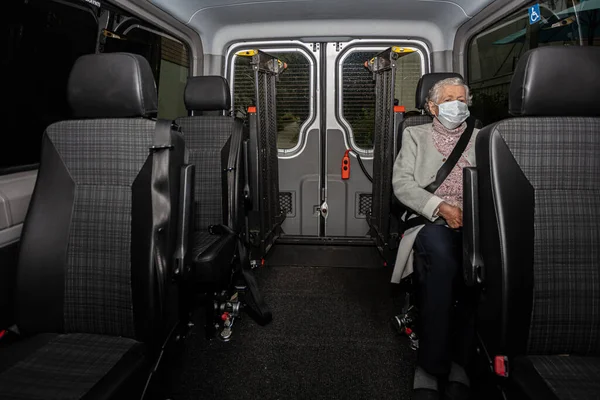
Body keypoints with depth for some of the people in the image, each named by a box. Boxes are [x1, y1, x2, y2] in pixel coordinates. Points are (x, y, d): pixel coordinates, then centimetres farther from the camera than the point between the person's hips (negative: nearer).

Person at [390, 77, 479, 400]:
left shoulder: (482, 139, 25)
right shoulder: (415, 135, 20)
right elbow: (402, 182, 4)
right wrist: (440, 206, -11)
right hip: (430, 223, -2)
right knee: (442, 255, -36)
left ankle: (458, 362, -21)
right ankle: (430, 367, -25)